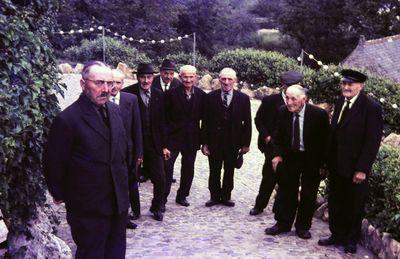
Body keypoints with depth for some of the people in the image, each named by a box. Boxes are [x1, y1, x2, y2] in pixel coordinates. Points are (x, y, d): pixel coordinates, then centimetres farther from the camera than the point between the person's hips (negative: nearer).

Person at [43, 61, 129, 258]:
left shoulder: (114, 110, 4)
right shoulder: (67, 120, -18)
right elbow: (53, 164, -11)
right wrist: (60, 195, -1)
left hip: (119, 202, 7)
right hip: (89, 209, -6)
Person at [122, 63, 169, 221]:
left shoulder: (158, 95, 5)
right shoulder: (127, 93, -10)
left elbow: (161, 122, 9)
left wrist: (164, 145, 8)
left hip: (154, 145, 3)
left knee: (160, 179, 4)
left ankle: (157, 207, 26)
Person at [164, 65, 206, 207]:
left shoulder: (201, 95, -1)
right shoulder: (171, 93, -9)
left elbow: (203, 116, 7)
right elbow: (164, 117, -7)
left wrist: (203, 139, 4)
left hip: (192, 138, 4)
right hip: (173, 137, -3)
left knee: (188, 169, 14)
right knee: (167, 167, -3)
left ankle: (182, 196, 31)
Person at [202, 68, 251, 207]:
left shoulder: (243, 98, -3)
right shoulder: (211, 97, -3)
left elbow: (247, 123, 1)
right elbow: (205, 121, -2)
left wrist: (246, 143, -1)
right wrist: (204, 142, -4)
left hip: (233, 143, 1)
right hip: (214, 142, 0)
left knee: (229, 171, 13)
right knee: (214, 172, 10)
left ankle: (226, 196, 28)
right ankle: (215, 197, 25)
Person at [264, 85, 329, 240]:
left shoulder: (319, 114, -19)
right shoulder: (283, 112, -8)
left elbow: (325, 140, -10)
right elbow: (278, 136, 4)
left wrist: (322, 163, -10)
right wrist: (277, 155, -7)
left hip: (311, 158, -3)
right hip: (289, 156, 3)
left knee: (308, 195, 7)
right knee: (286, 191, 10)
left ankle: (303, 227, 23)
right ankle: (283, 224, 22)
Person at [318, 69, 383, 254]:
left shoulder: (371, 107, -14)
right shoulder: (340, 102, 6)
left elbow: (373, 141, -15)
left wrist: (362, 169, -18)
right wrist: (329, 160, 7)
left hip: (355, 168, -6)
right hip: (336, 165, 6)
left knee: (354, 206, 11)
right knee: (335, 202, 15)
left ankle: (351, 241, 28)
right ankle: (337, 235, 32)